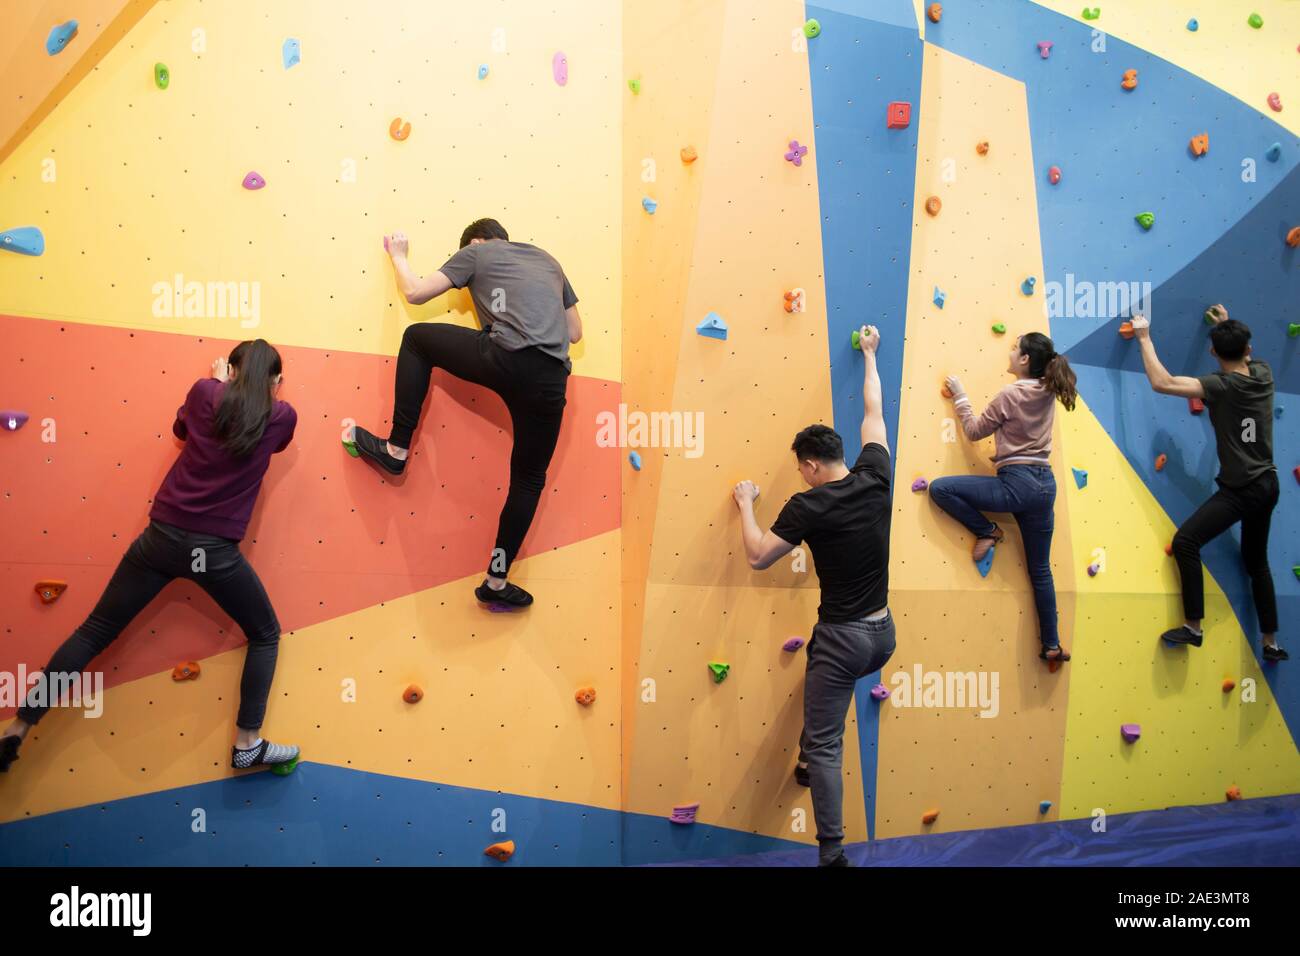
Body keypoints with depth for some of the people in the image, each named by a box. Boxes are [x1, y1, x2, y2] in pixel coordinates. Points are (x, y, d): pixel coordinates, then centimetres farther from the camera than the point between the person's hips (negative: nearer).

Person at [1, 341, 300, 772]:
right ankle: (247, 745, 11)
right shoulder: (284, 416, -1)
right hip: (216, 549, -3)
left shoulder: (205, 392, 4)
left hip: (164, 535, 3)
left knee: (96, 630, 12)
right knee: (265, 634, 16)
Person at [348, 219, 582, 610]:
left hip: (504, 359, -4)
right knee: (528, 479, 17)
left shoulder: (476, 253, 18)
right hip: (551, 379, 4)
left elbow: (415, 293, 15)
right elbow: (575, 333, 30)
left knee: (417, 337, 22)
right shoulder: (548, 260, 31)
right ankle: (496, 581, 18)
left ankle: (396, 449, 19)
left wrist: (398, 255, 34)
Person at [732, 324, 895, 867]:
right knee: (822, 692, 36)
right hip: (883, 636, 7)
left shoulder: (808, 506, -16)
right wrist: (869, 355, 26)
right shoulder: (876, 478, -1)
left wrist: (745, 504, 1)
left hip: (843, 638, -7)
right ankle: (811, 763, 45)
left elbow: (758, 558, -12)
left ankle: (833, 855, 1)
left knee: (826, 745, 1)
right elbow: (873, 411, 13)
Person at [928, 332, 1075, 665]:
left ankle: (987, 532, 5)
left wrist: (959, 396, 9)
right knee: (1040, 570, 13)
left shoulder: (1009, 395, -9)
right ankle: (1052, 645, 16)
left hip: (1015, 484, -8)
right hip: (1044, 484, 8)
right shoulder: (1048, 392, 9)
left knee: (939, 488, -6)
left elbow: (974, 431, 1)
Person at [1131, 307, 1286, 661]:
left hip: (1241, 490, -9)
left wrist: (1144, 337, -14)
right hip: (1267, 484, 9)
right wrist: (1231, 326, 39)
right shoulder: (1264, 374, 2)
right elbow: (1247, 357, 29)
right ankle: (1271, 643, 27)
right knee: (1256, 561, 20)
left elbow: (1162, 382, -24)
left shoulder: (1221, 386, -18)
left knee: (1185, 541, -13)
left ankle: (1193, 627, -12)